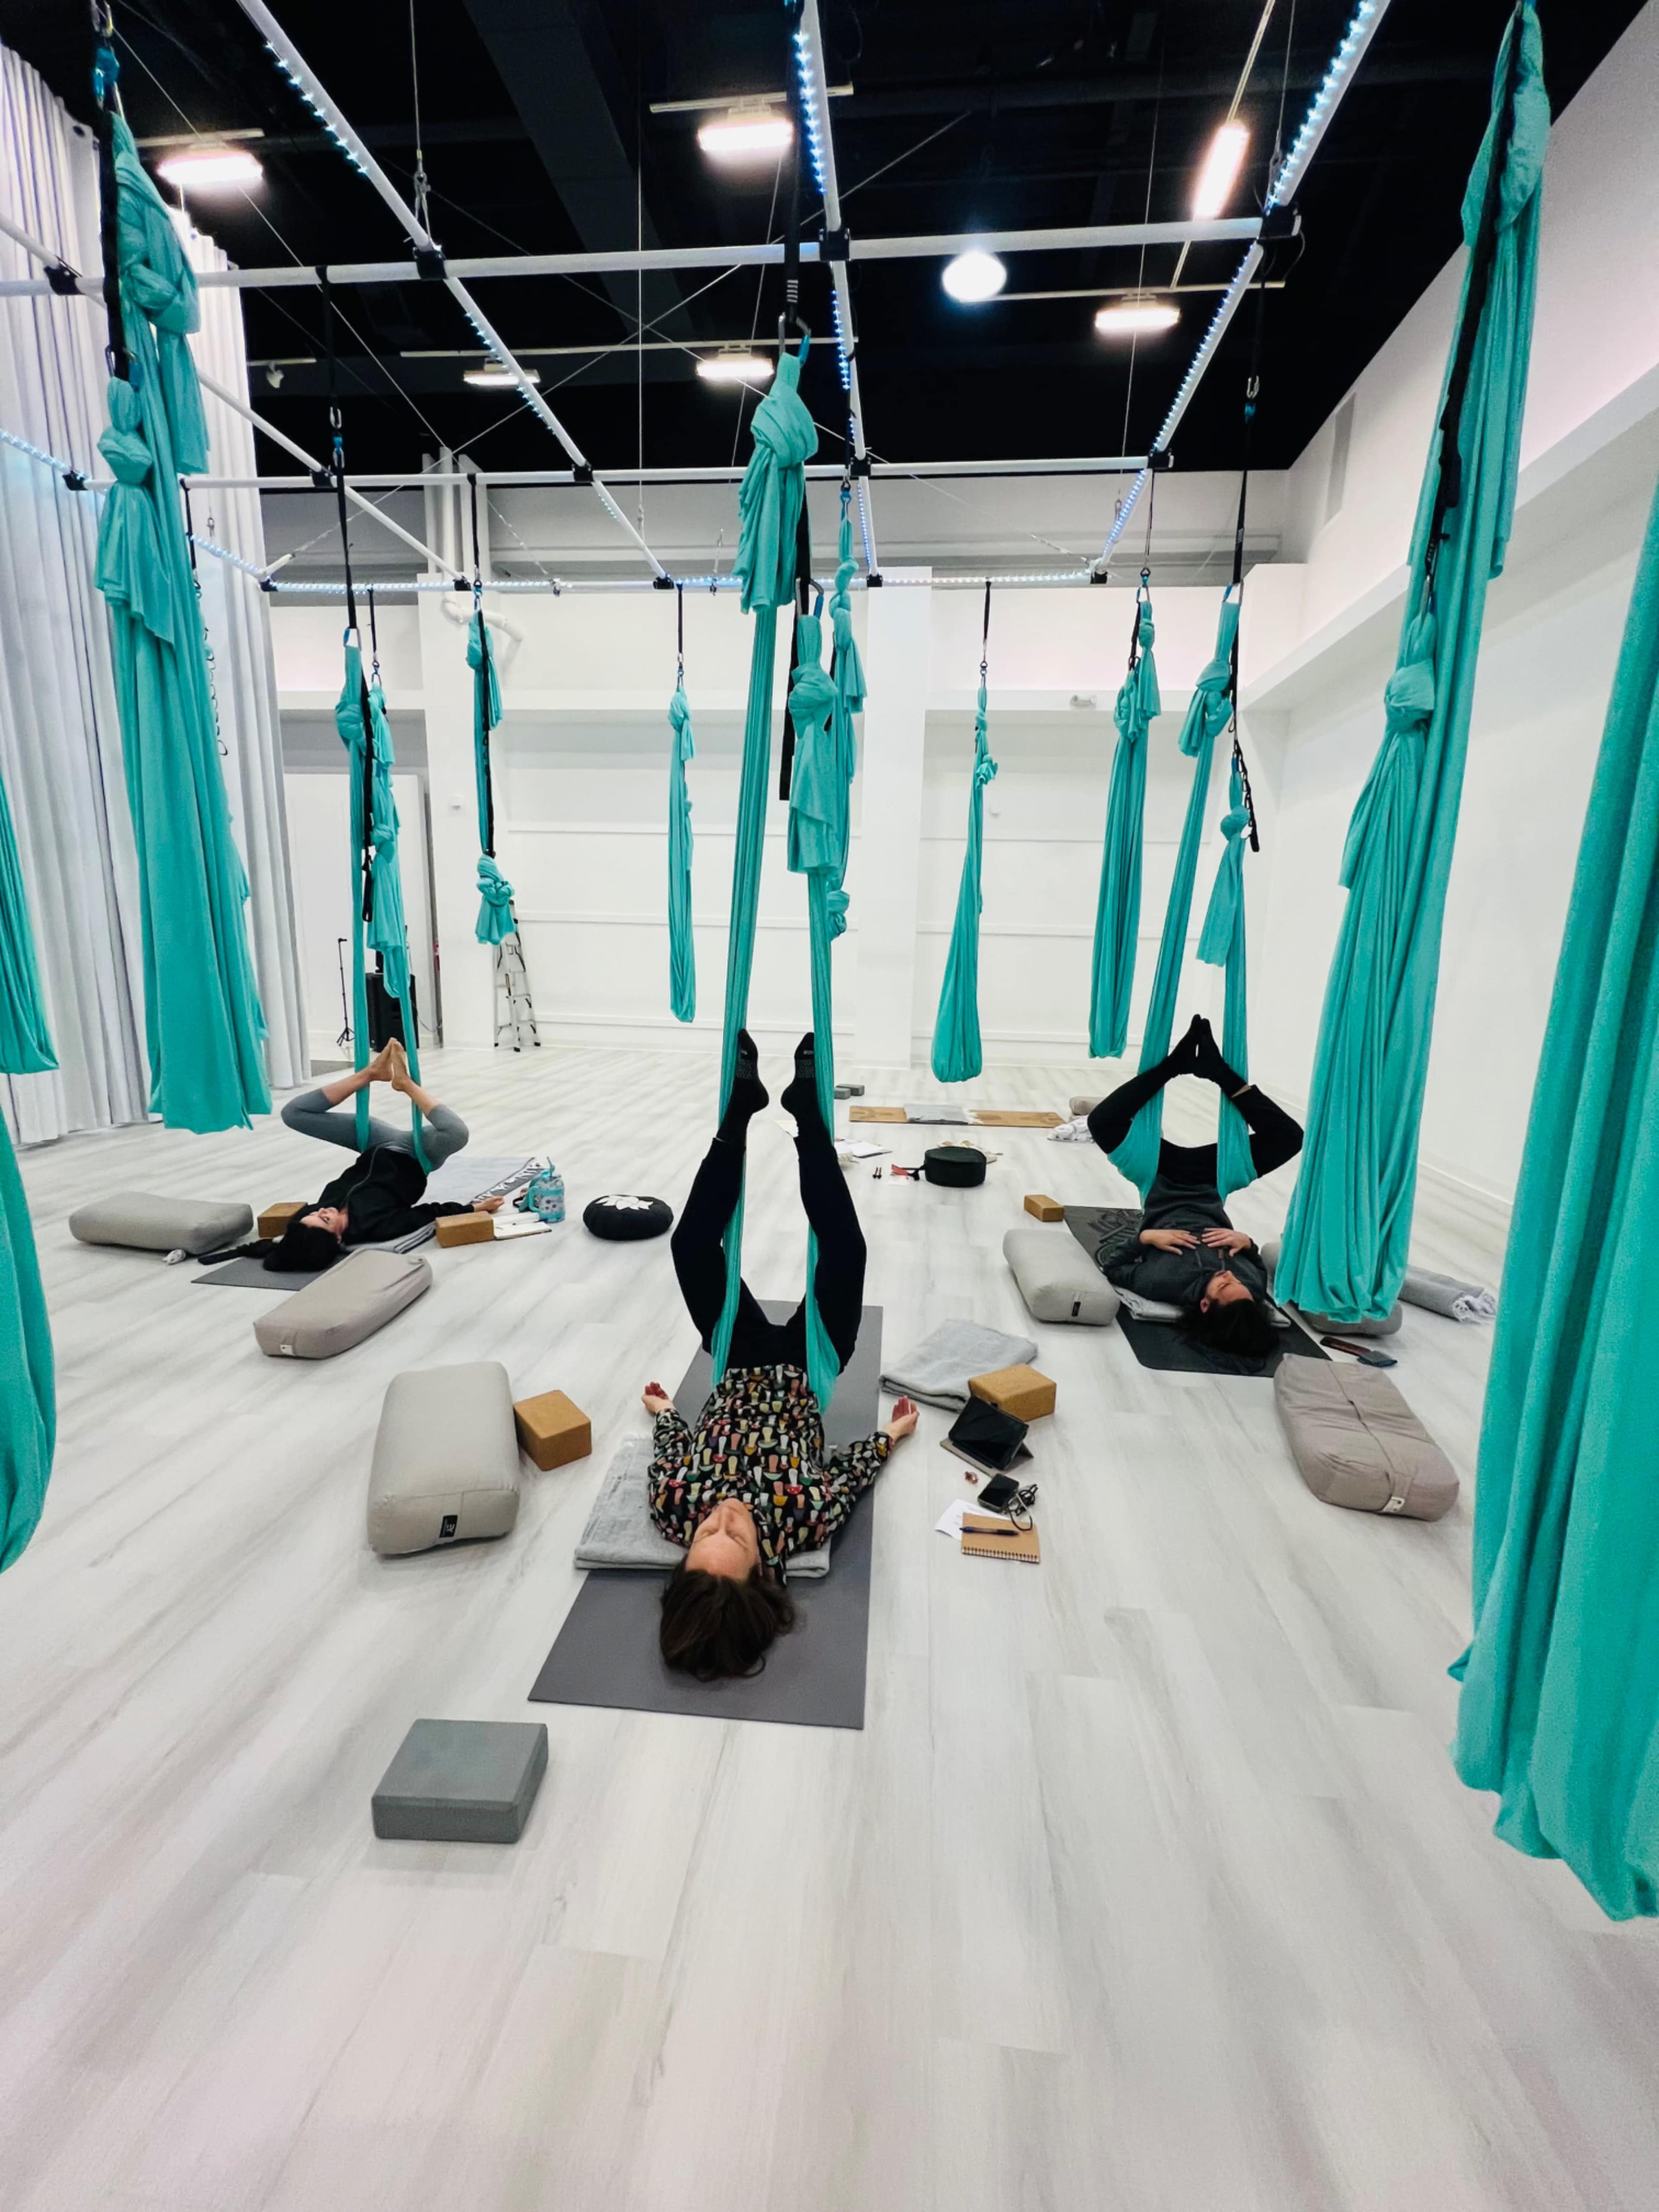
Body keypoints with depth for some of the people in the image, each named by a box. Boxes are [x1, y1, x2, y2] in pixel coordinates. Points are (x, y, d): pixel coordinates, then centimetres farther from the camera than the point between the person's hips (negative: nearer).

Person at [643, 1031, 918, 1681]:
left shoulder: (675, 1508, -32)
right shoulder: (803, 1522, -36)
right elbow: (850, 1467, -16)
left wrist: (662, 1406, 11)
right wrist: (896, 1431, 2)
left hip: (743, 1366, 1)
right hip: (801, 1369, -1)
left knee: (693, 1243, -12)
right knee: (843, 1250, -18)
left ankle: (744, 1102, 7)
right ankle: (806, 1105, 2)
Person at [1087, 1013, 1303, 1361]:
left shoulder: (1165, 1283, -40)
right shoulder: (1254, 1285, -30)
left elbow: (1112, 1270, -22)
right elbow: (1259, 1268, -5)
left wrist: (1144, 1237, -35)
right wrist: (1249, 1241, -25)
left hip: (1165, 1192, -2)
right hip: (1206, 1192, 2)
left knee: (1104, 1122, -20)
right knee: (1288, 1135, -6)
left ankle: (1177, 1064, -11)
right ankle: (1215, 1069, -7)